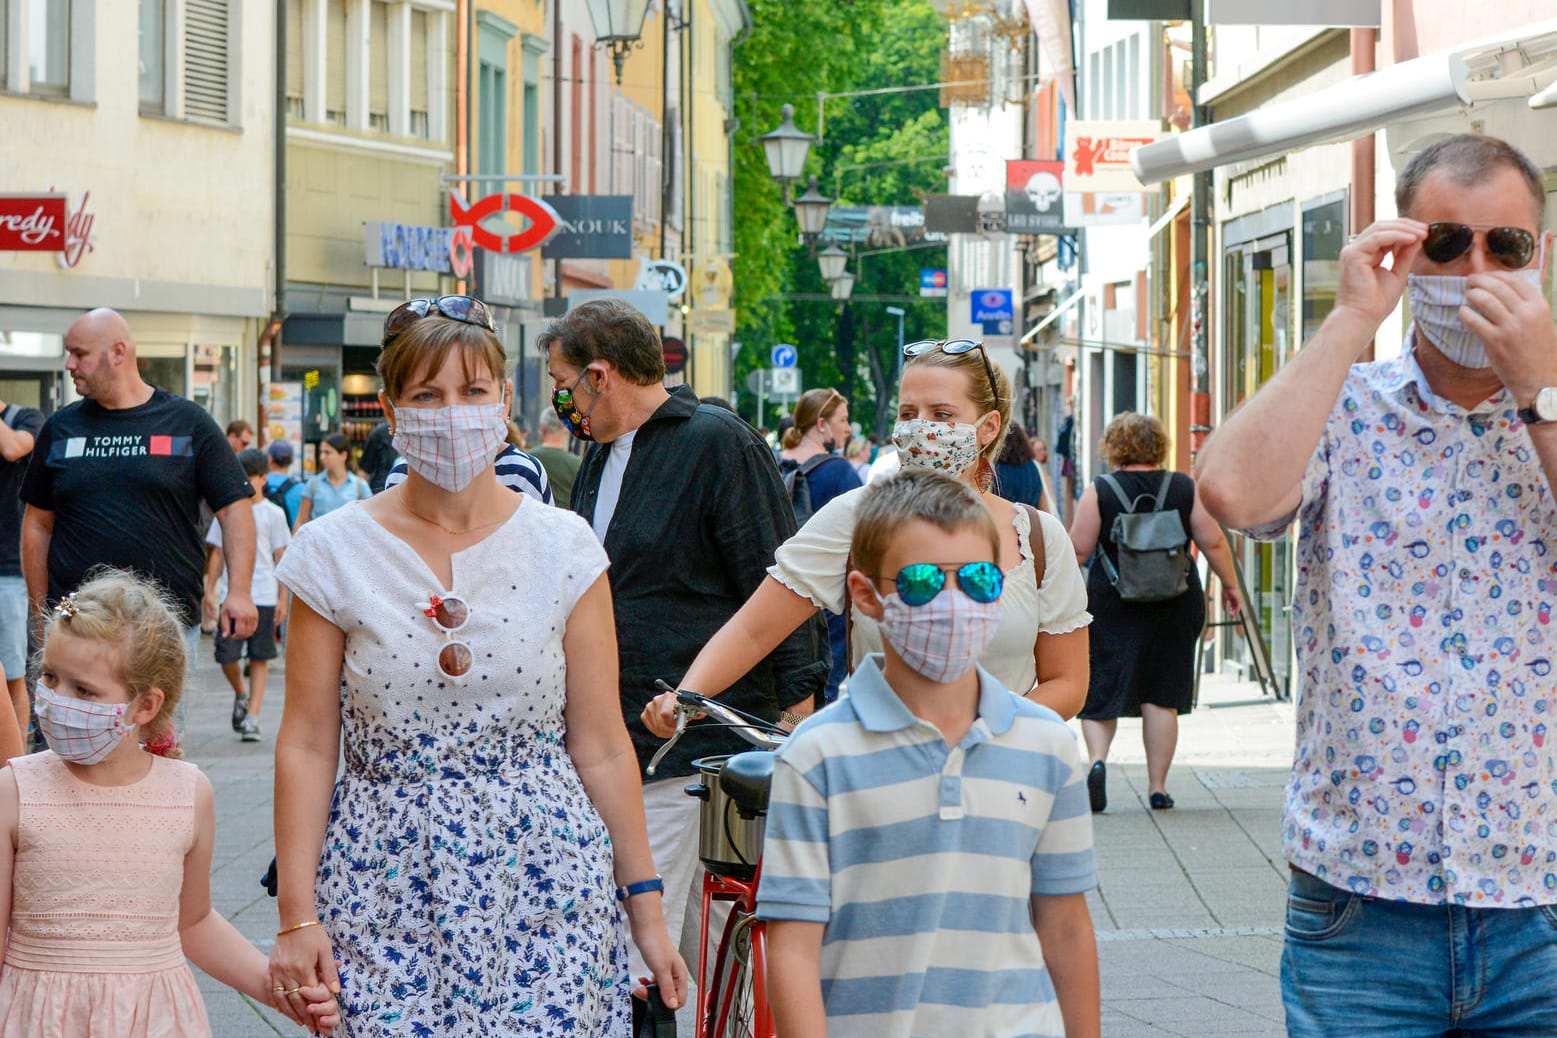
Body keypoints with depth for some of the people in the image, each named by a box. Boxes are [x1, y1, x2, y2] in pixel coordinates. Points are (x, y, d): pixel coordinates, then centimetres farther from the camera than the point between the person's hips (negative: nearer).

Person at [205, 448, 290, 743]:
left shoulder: (273, 514, 3)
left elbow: (281, 558, 5)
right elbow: (217, 555, 13)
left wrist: (282, 599, 1)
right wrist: (209, 591, 8)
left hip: (263, 595, -1)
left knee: (259, 657, -1)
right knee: (226, 655, -4)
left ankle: (252, 717, 2)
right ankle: (240, 695, 25)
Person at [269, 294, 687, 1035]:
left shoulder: (562, 547, 3)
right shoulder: (336, 553, 1)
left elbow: (601, 747, 5)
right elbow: (306, 746, 1)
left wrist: (645, 910, 5)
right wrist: (296, 916, -4)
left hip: (544, 886, 1)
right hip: (386, 889, 0)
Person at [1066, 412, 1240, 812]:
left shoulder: (1099, 493, -4)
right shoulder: (1186, 489, 2)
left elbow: (1078, 550, -4)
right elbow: (1213, 542, 3)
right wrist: (1230, 584, 16)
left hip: (1112, 602, -2)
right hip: (1175, 604, 2)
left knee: (1100, 688, 8)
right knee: (1162, 696, 8)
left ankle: (1098, 759, -16)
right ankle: (1157, 787, 8)